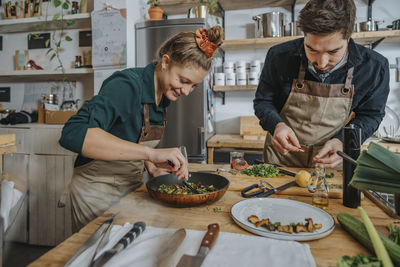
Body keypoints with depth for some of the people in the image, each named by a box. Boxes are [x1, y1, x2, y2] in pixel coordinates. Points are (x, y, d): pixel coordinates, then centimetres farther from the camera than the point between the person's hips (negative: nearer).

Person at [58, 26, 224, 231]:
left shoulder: (164, 95, 1)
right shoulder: (127, 85, -23)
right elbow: (73, 134, -36)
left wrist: (151, 167, -6)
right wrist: (151, 153, -41)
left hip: (132, 186, 7)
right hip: (99, 192, -7)